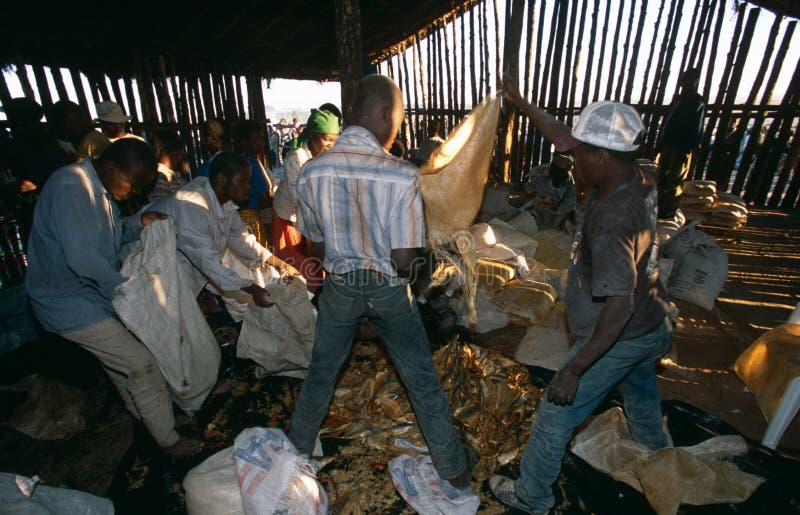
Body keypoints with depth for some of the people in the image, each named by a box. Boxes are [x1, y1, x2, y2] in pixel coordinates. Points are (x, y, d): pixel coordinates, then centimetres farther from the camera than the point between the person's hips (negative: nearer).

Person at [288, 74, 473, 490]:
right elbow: (404, 261, -19)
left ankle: (297, 448, 49)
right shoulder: (403, 176, -23)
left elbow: (318, 247, -2)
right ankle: (453, 467, 36)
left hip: (339, 287, 3)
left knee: (321, 372, 25)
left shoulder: (310, 172, -12)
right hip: (389, 289, -2)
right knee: (422, 380, 16)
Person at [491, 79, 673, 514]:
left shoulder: (612, 218, -35)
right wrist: (521, 104, 6)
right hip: (652, 326, 9)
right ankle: (656, 451, 67)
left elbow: (619, 305, -37)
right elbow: (565, 140, 0)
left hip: (618, 339, -9)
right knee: (641, 394, 37)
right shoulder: (639, 178, -9)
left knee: (555, 416, 7)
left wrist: (574, 369, -31)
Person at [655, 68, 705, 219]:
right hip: (668, 145, 7)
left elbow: (697, 130, -10)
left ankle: (668, 211, 4)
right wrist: (660, 144, 12)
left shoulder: (698, 102, -6)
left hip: (681, 149, -7)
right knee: (661, 178, 12)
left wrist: (687, 149, -17)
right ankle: (660, 207, 22)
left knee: (674, 181, -2)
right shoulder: (678, 99, 15)